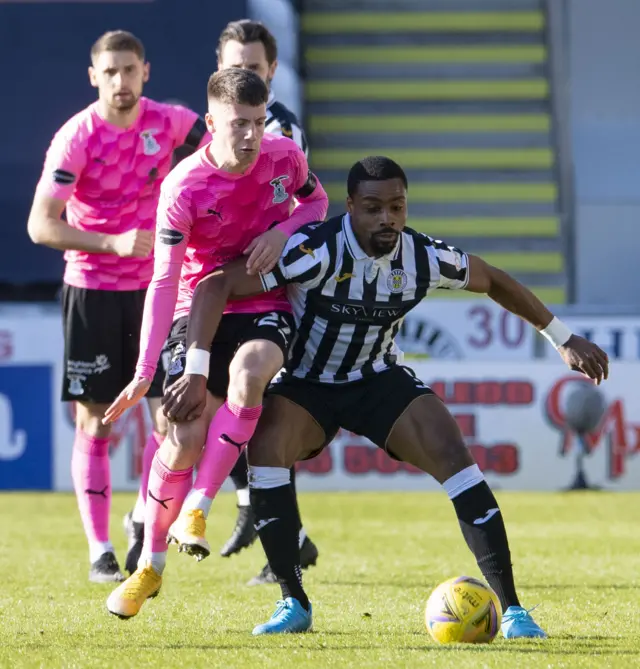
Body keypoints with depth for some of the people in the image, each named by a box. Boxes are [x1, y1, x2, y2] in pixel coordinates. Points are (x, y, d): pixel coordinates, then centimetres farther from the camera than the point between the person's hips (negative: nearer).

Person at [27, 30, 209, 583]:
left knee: (172, 411, -5)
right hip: (92, 288, -2)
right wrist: (113, 242, -26)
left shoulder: (169, 123, -5)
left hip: (155, 284, 3)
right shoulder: (76, 138, -13)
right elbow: (41, 226, -18)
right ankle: (99, 551, 6)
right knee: (94, 423, -1)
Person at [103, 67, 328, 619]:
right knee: (184, 438, -11)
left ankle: (197, 510, -19)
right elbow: (164, 282, -18)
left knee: (247, 374, -33)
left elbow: (317, 202, 13)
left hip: (266, 308, 1)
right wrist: (145, 372, -23)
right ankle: (150, 566, 10)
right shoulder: (183, 188, -18)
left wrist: (283, 232, -11)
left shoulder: (285, 157, -9)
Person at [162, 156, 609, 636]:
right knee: (265, 444, -32)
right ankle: (295, 604, -18)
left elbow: (493, 281, 7)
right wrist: (196, 373, -38)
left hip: (380, 379, 2)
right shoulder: (318, 250, -29)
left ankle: (511, 609, -13)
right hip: (305, 384, -2)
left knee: (455, 459, -20)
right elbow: (216, 286, -31)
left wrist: (563, 338, 12)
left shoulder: (424, 257, -15)